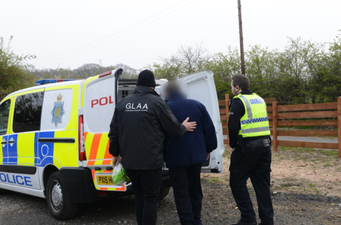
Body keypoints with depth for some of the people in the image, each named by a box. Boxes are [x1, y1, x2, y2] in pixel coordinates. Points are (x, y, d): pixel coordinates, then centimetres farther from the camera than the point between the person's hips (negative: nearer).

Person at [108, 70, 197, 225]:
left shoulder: (123, 103, 8)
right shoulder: (156, 102, -7)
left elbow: (113, 132, 12)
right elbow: (173, 129, -4)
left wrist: (115, 153, 25)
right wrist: (184, 127, 18)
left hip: (129, 161, 5)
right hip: (150, 161, -5)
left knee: (139, 195, 20)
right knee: (150, 199, 3)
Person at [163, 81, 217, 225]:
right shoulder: (197, 105, 5)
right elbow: (209, 128, 5)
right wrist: (208, 148, 13)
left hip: (176, 157, -4)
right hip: (196, 155, 5)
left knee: (181, 192, 3)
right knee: (195, 188, 19)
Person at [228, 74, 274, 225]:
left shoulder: (239, 101, -8)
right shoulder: (259, 99, 16)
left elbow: (233, 126, -17)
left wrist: (233, 145, -3)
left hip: (247, 147, -7)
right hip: (265, 145, 8)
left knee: (237, 183, 4)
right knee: (262, 184, 13)